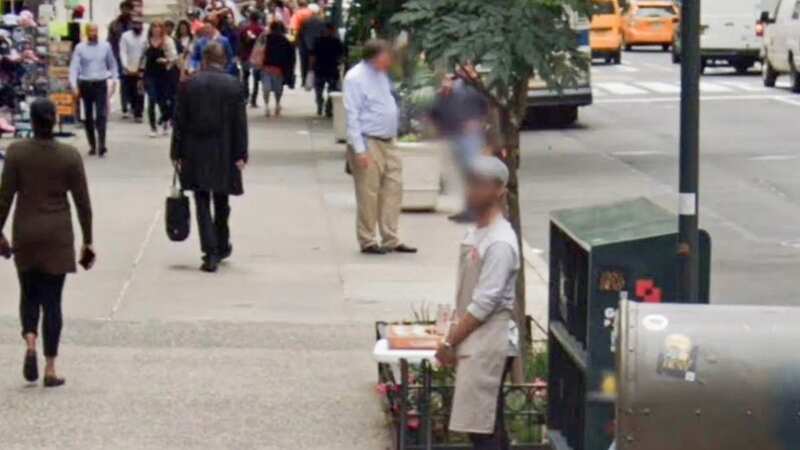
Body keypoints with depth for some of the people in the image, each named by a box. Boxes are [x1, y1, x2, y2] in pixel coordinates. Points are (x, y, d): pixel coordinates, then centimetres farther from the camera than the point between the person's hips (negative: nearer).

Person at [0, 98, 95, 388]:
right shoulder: (69, 156, -7)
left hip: (25, 233, 0)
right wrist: (87, 242, 5)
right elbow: (82, 202, -3)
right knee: (52, 299, 5)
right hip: (58, 235, 0)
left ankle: (30, 343, -8)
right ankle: (50, 369, 4)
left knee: (29, 294, 18)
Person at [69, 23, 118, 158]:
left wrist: (114, 80, 7)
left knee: (101, 115, -11)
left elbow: (112, 64, 12)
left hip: (101, 84, 0)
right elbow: (74, 67, -6)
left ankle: (102, 145, -13)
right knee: (88, 116, 8)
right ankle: (92, 145, 19)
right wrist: (74, 85, -16)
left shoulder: (105, 46, 3)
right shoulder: (80, 48, -2)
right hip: (85, 84, 1)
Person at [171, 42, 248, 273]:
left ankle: (211, 253, -8)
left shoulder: (189, 84, -4)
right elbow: (240, 123, -6)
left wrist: (177, 153, 3)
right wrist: (240, 155, -2)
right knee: (221, 202, 17)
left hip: (196, 154, -1)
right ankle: (221, 247, 30)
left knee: (202, 203, 2)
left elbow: (180, 122, -3)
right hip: (224, 155, 1)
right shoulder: (234, 85, -5)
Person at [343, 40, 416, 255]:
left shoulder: (381, 74, 13)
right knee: (368, 195, -3)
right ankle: (367, 241, 7)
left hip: (388, 142, 8)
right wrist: (359, 150, -20)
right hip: (369, 143, -8)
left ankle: (391, 240, 12)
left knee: (393, 189, 7)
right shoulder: (355, 78, -13)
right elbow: (352, 116, -16)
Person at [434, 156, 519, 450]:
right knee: (489, 424, 13)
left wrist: (450, 342, -15)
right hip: (474, 342, 9)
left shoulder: (500, 242, -18)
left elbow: (484, 303, -20)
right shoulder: (476, 233, 12)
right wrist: (454, 338, 12)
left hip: (489, 344, -9)